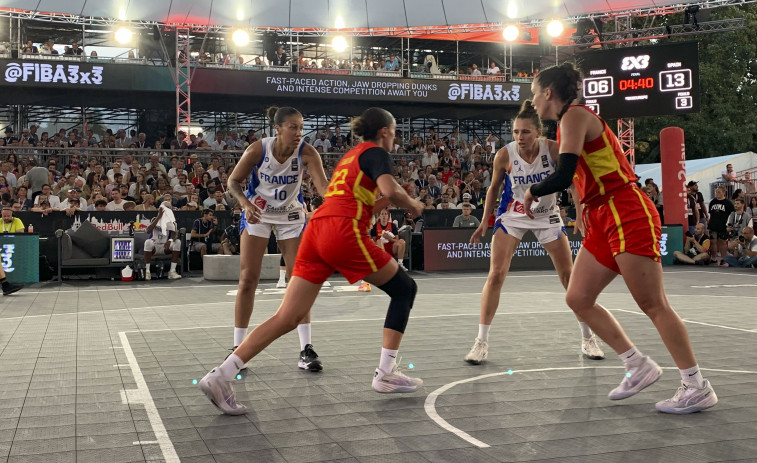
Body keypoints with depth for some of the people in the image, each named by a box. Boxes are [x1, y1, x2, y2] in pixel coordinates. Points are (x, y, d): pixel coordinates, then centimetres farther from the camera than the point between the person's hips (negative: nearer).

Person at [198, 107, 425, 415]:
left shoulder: (350, 155, 30)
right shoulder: (375, 153, 5)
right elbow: (391, 191, -13)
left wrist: (386, 201, 30)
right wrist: (414, 205, 5)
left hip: (316, 229, 8)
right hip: (343, 232, -8)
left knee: (287, 318, 2)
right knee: (405, 288, 11)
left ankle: (221, 376, -7)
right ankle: (385, 374, 7)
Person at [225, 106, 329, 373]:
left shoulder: (306, 153, -21)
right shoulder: (258, 150, -21)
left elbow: (323, 185, -34)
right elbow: (233, 182, -11)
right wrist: (245, 202, -31)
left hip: (291, 216, 1)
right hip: (258, 214, -1)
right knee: (248, 279, -4)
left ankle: (306, 349, 1)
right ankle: (238, 347, 7)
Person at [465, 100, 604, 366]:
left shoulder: (552, 149, -20)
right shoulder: (505, 155, -19)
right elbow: (494, 188, -2)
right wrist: (485, 222, -2)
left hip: (547, 216, 1)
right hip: (512, 216, -1)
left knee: (569, 276, 3)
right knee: (496, 275, -12)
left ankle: (587, 338, 20)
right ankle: (481, 342, -3)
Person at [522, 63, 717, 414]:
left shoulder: (574, 114, -9)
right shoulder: (569, 121, 18)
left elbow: (563, 175, -19)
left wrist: (532, 193, -3)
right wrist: (585, 216, 17)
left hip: (628, 215, -10)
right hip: (602, 220, 10)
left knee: (653, 305, -7)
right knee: (578, 299, 6)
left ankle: (697, 387, 1)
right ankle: (639, 366, 14)